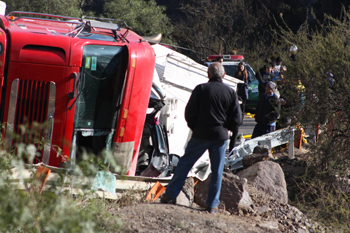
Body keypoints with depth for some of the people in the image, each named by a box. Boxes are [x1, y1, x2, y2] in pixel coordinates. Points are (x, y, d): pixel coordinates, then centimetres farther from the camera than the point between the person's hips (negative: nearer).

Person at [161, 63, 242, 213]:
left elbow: (189, 113, -5)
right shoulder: (230, 92, 0)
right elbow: (237, 119, 1)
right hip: (221, 137, 1)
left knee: (184, 164, 9)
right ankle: (212, 204, 9)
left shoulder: (201, 89, -5)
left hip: (200, 134, -1)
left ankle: (170, 195, 7)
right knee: (217, 171, 8)